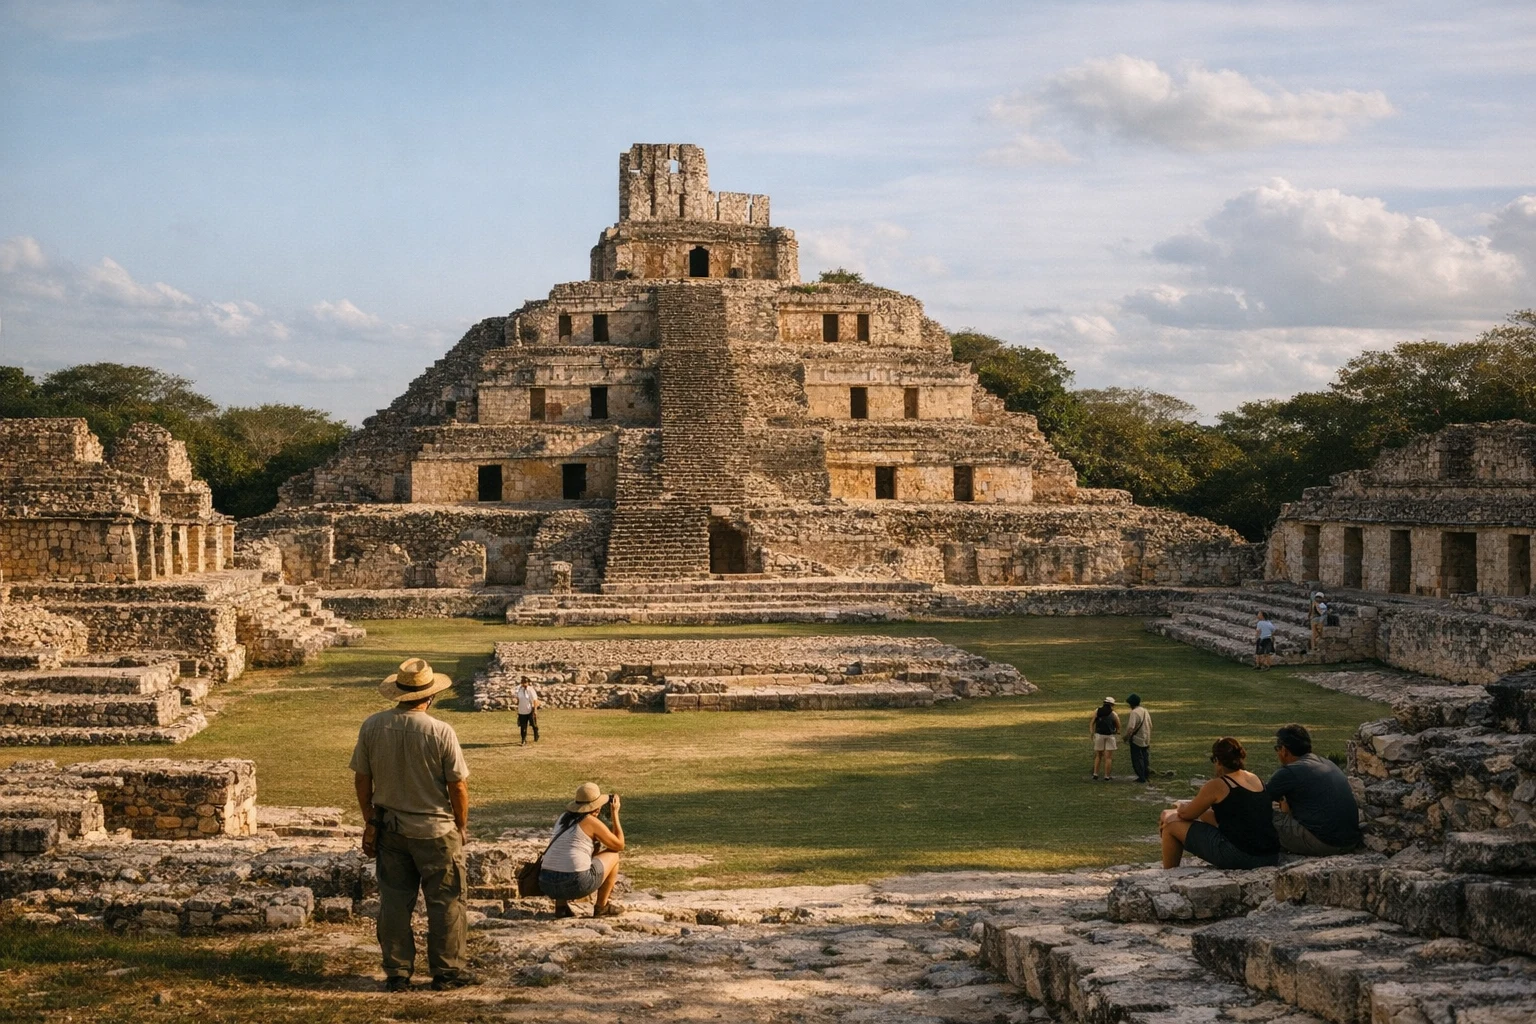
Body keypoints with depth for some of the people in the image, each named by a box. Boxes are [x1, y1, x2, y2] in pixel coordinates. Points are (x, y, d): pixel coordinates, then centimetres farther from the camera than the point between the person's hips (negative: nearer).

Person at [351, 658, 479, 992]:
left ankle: (397, 973, 17)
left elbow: (361, 779, 1)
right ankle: (447, 971, 14)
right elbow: (458, 786, -12)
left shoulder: (372, 726, -6)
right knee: (446, 901, 8)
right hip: (435, 830, -4)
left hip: (389, 829, 4)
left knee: (394, 901, 12)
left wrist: (370, 821, 13)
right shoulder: (441, 732, -17)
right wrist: (462, 826, 4)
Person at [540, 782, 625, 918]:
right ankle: (601, 906, 20)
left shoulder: (562, 818, 18)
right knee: (613, 855, 17)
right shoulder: (593, 822, 0)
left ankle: (561, 905, 19)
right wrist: (614, 813, 17)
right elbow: (619, 846, 12)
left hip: (547, 884, 6)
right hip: (576, 884, -6)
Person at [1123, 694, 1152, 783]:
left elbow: (1131, 727, -24)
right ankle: (1147, 776, 18)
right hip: (1146, 739, 8)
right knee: (1145, 757, 14)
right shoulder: (1145, 711, 7)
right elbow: (1150, 725, 14)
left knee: (1137, 759, 0)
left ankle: (1141, 777, 1)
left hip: (1137, 739, -8)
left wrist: (1126, 737, -10)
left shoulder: (1134, 712, -18)